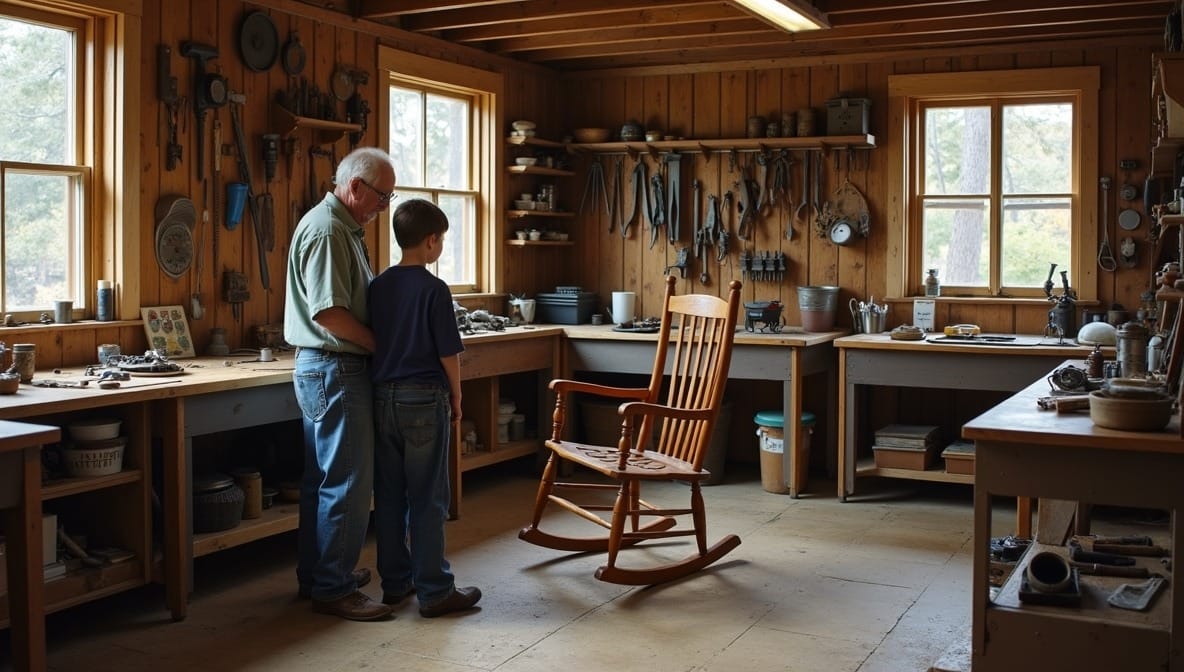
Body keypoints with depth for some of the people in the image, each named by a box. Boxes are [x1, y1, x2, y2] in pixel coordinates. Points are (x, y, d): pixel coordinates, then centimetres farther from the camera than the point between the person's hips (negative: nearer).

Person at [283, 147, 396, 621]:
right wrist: (382, 344, -14)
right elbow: (328, 313, -24)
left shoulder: (343, 227, 16)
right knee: (347, 483, -5)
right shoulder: (326, 230, -17)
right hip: (334, 371, -11)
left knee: (323, 478, 16)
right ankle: (333, 589, 3)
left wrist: (378, 342, 10)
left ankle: (316, 575, 27)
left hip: (322, 370, 11)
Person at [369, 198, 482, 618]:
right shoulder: (434, 289, -12)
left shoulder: (378, 287, 6)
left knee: (389, 496, 12)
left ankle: (394, 582, 20)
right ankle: (434, 591, 4)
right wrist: (456, 397, 3)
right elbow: (448, 353, -10)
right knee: (428, 499, 0)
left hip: (383, 398, 6)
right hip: (424, 398, -6)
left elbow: (372, 342, 10)